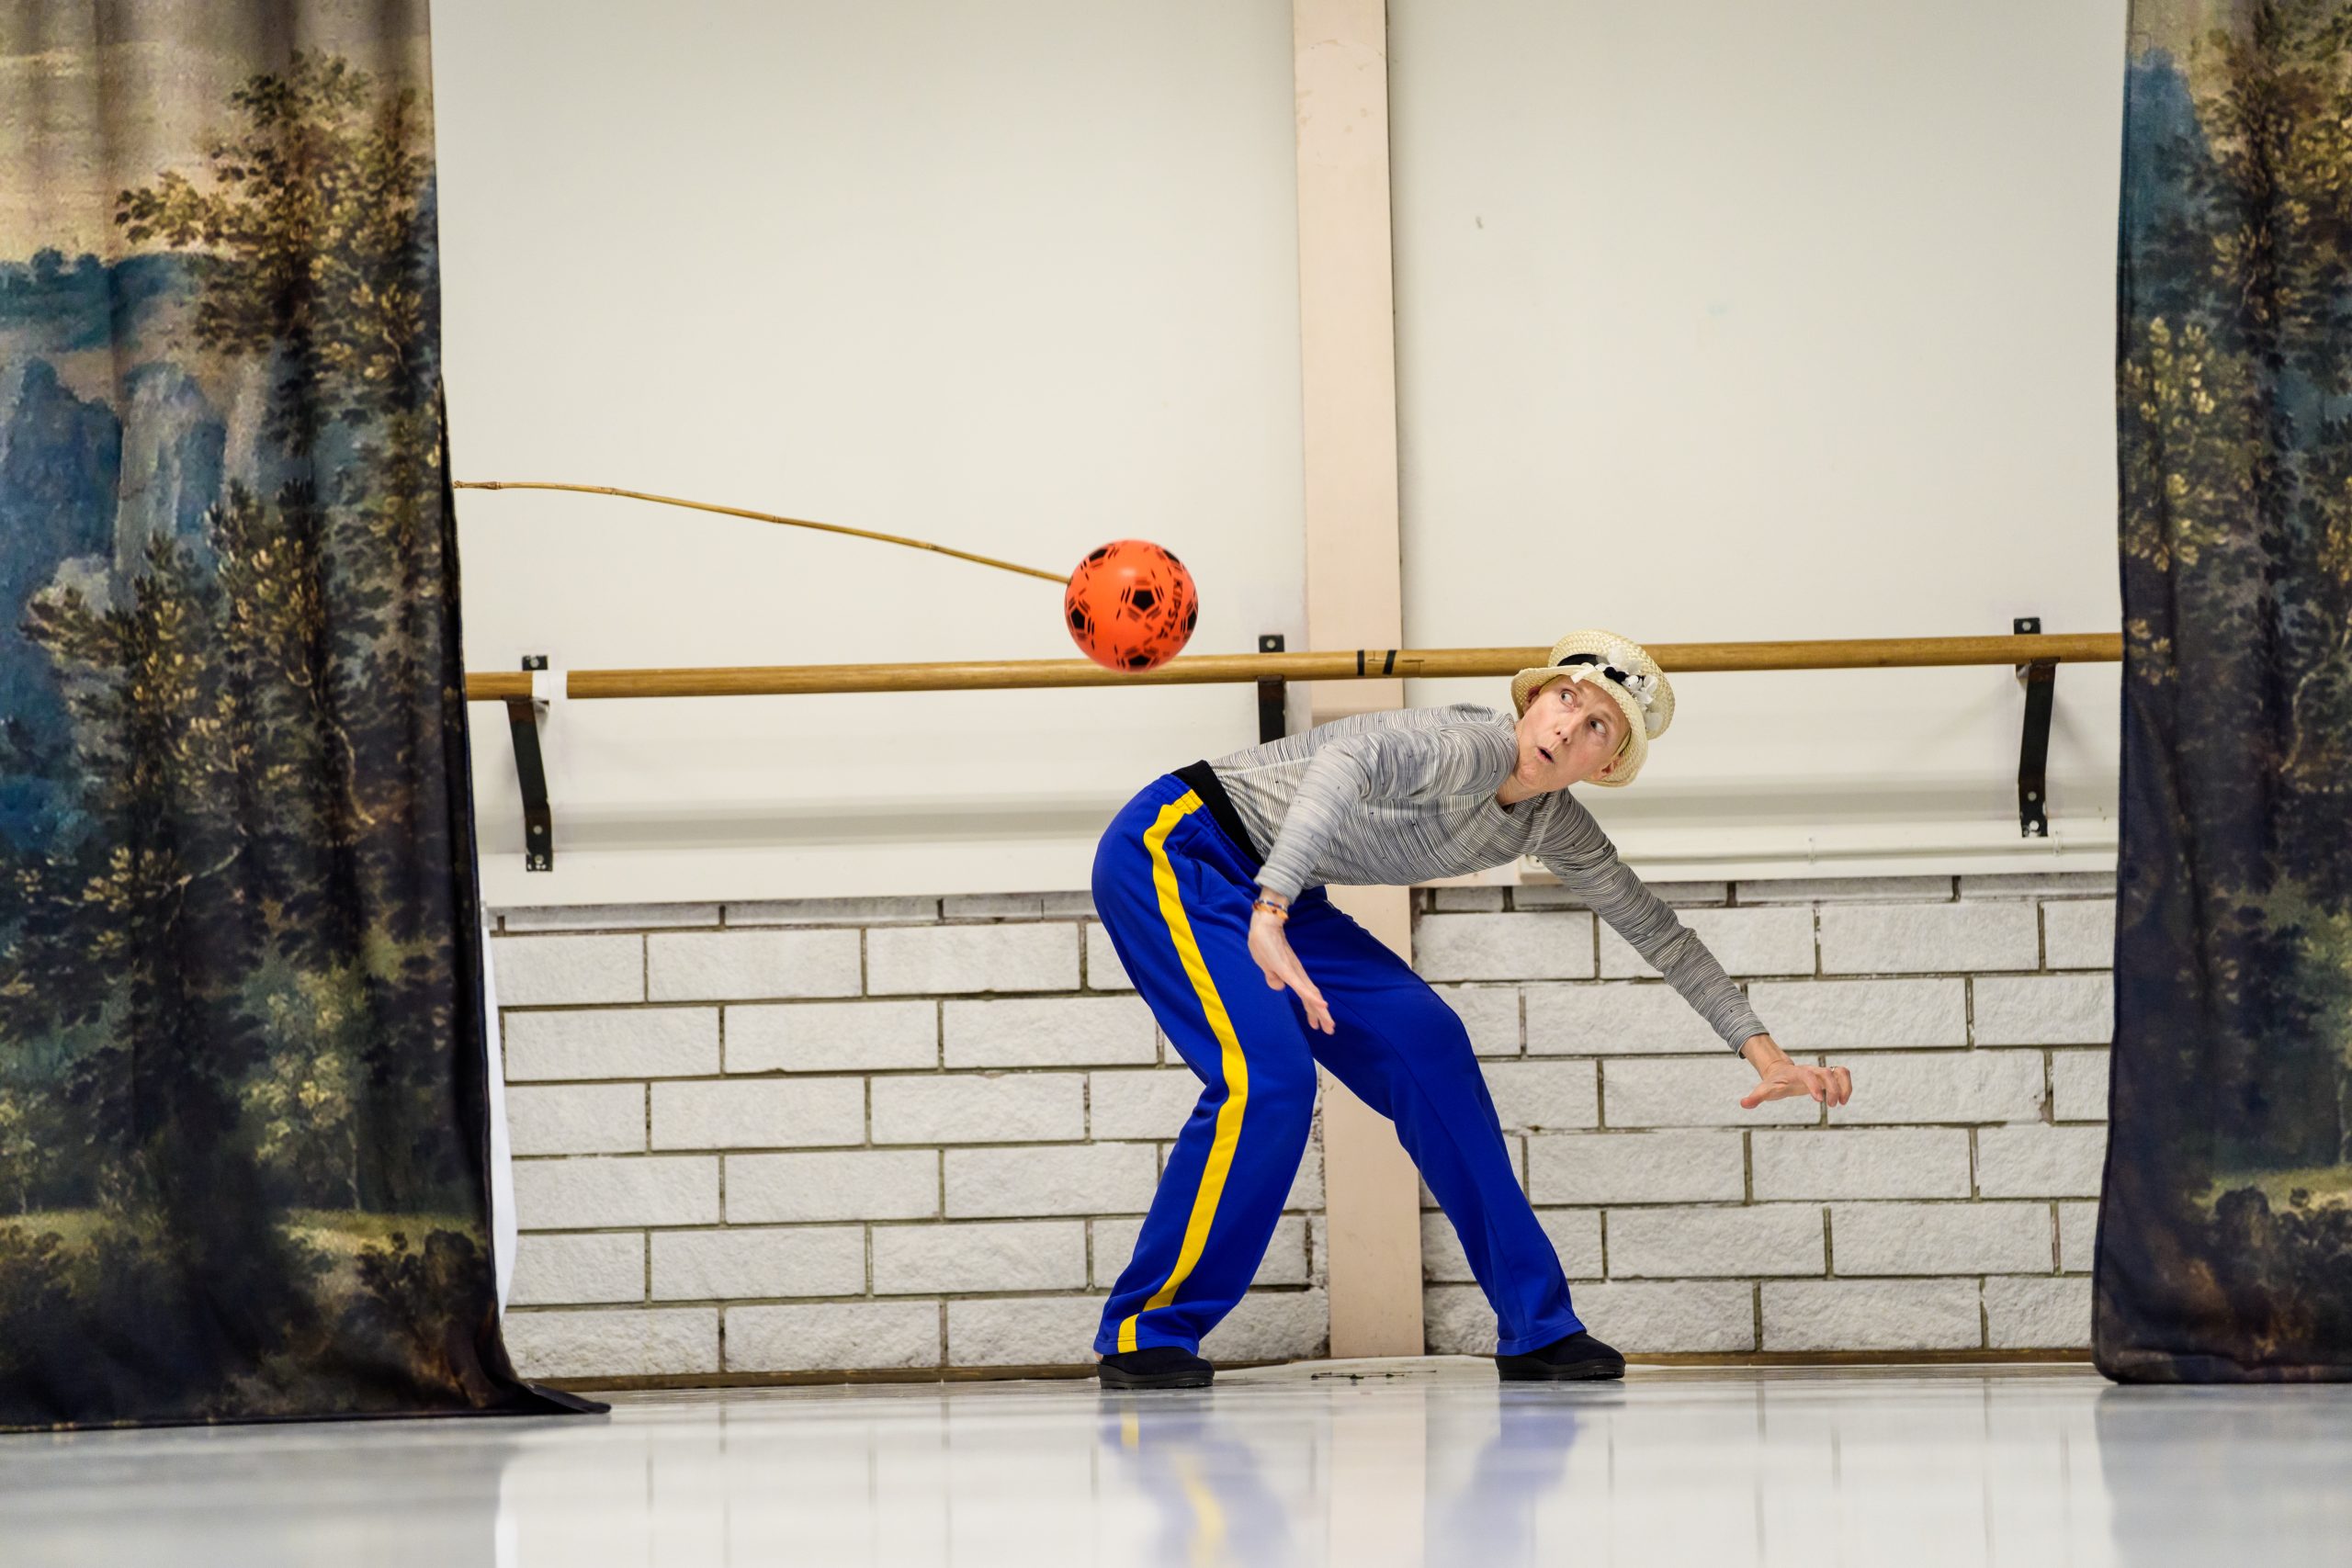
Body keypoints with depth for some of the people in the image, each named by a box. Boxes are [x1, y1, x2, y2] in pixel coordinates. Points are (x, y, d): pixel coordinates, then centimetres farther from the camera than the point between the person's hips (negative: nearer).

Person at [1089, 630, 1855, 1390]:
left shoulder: (1553, 824, 0)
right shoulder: (1471, 750, -27)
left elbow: (1656, 930, 12)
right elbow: (1346, 761, -46)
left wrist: (1762, 1050, 6)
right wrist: (1269, 917, -58)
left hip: (1270, 893, 8)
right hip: (1170, 848, -8)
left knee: (1426, 1048, -2)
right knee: (1267, 1078, -25)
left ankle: (1536, 1327, 5)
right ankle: (1142, 1335, -13)